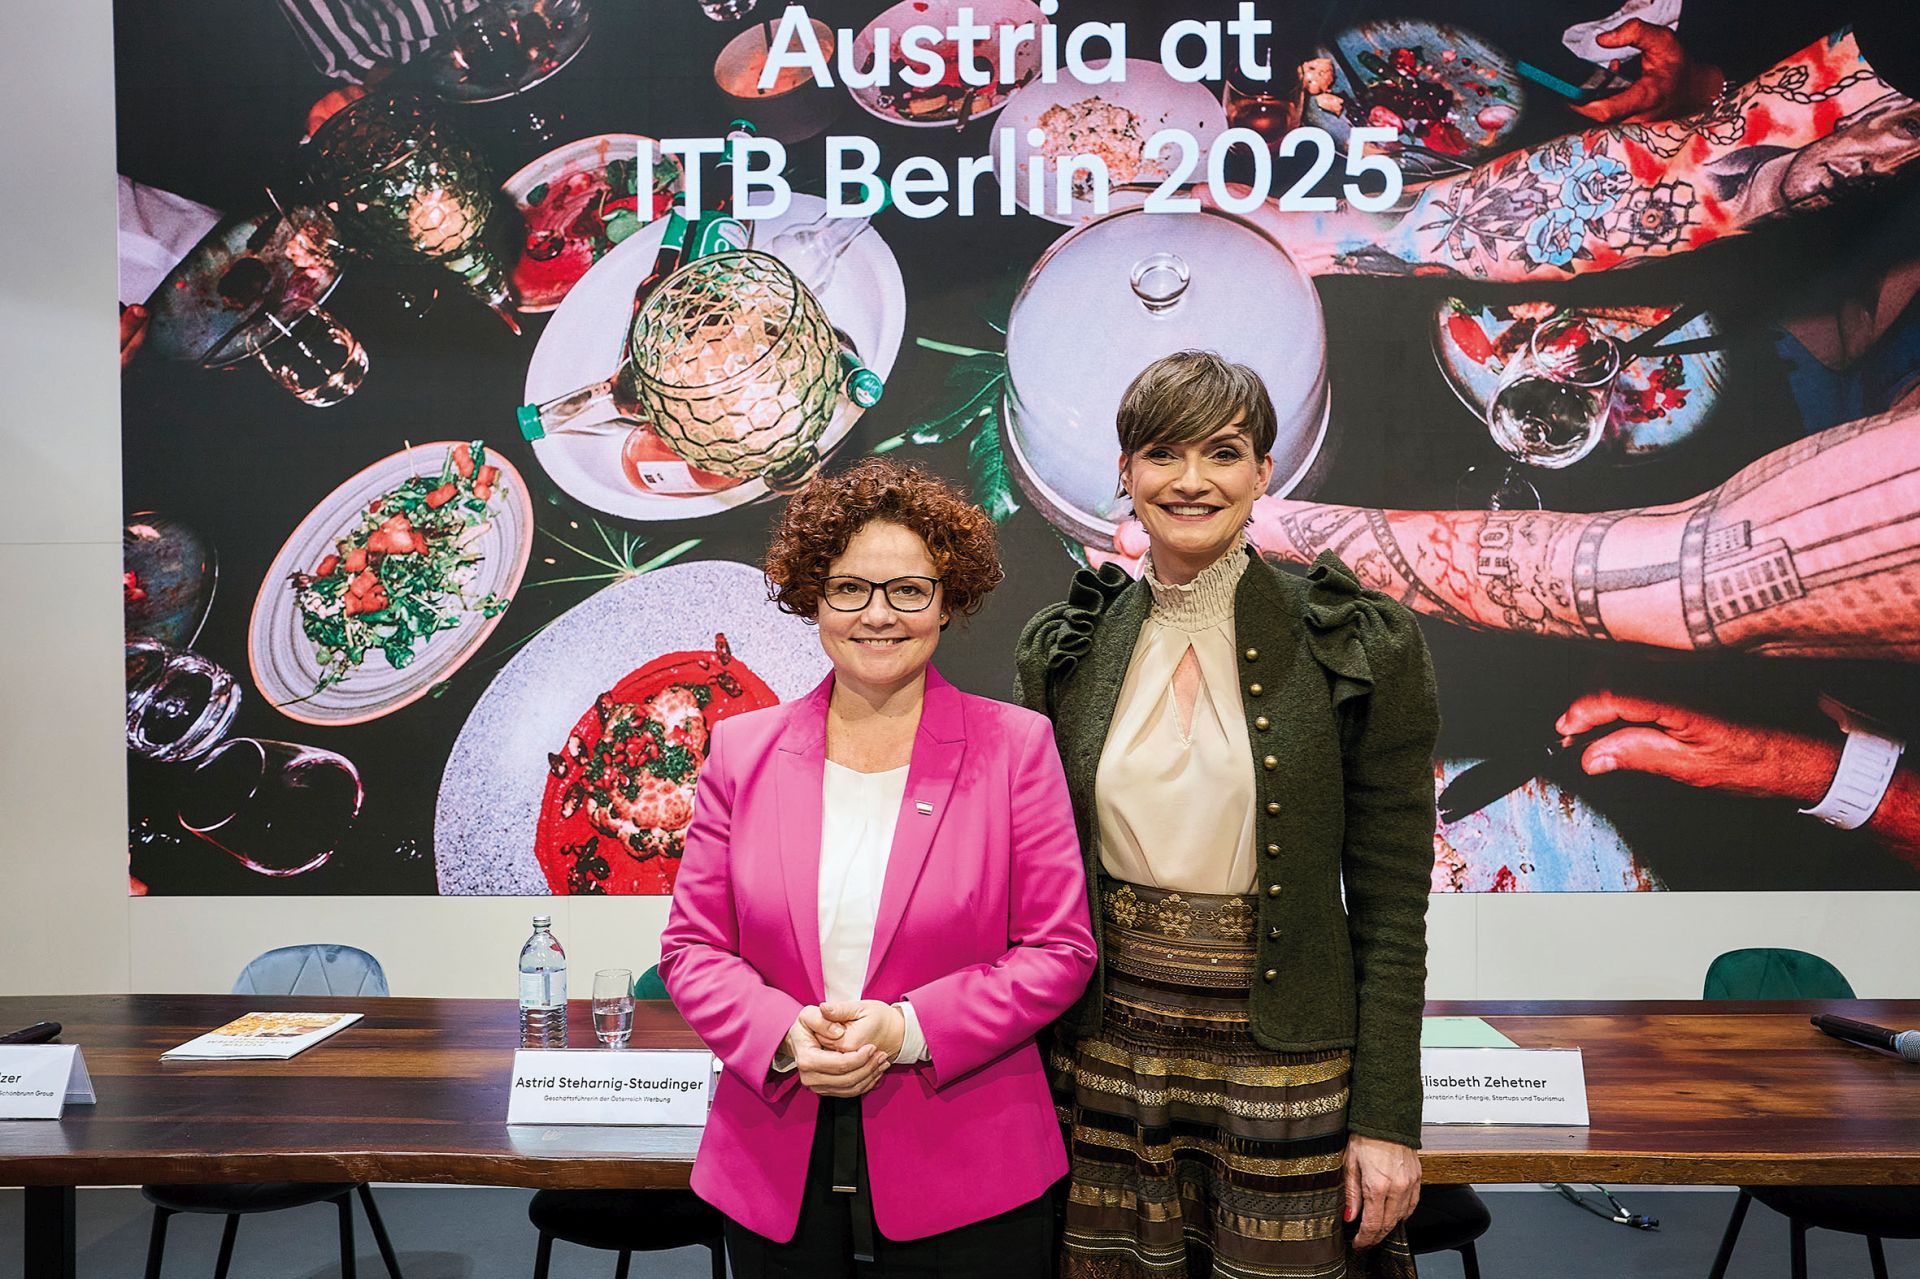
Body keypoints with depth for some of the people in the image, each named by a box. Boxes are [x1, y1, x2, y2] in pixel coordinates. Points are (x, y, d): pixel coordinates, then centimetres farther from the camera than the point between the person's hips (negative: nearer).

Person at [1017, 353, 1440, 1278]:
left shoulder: (1360, 646, -7)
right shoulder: (1066, 648, 2)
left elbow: (1390, 902, -5)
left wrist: (1388, 1117, -7)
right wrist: (1033, 1070, 7)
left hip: (1285, 1057, -2)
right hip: (1110, 1049, 3)